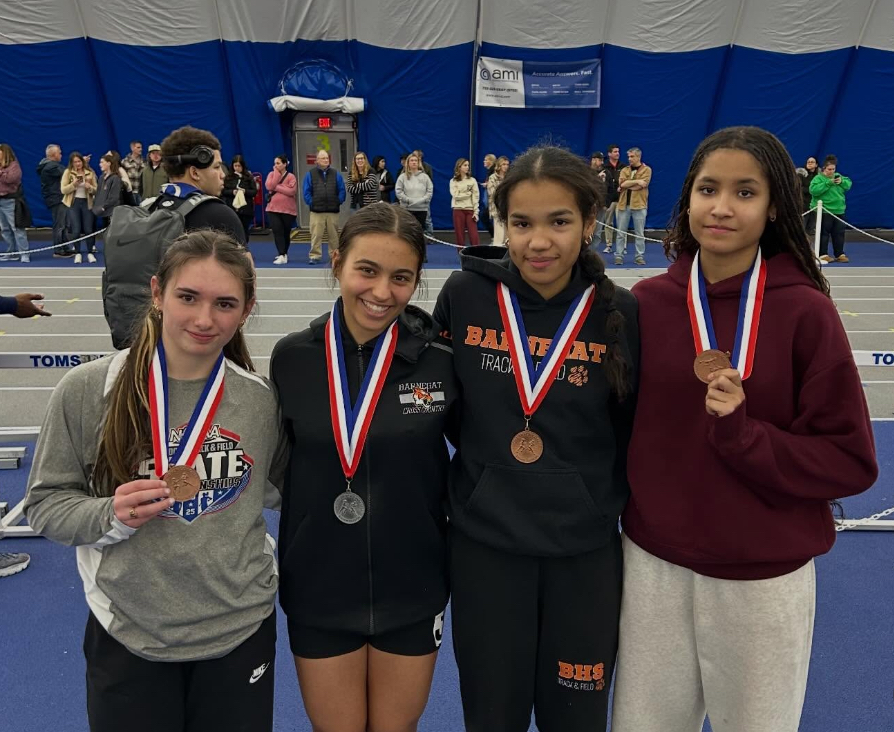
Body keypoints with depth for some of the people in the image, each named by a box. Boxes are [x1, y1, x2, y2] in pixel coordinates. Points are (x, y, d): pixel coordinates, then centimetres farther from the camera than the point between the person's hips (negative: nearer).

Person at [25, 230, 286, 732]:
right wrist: (111, 516, -19)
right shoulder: (87, 389, -12)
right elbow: (46, 504, -3)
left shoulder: (262, 399, -7)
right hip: (128, 635, -1)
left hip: (242, 630, 2)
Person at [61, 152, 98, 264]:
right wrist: (73, 184, -19)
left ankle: (90, 253, 13)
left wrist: (89, 187, -16)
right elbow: (63, 190, -4)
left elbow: (96, 190, 5)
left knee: (88, 229, 2)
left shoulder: (90, 172, 4)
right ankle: (77, 253, 7)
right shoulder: (68, 172, 0)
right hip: (73, 203, -1)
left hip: (87, 203, 1)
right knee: (76, 230, -4)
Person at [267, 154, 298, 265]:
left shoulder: (291, 177, -3)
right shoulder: (271, 174, 7)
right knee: (277, 231, -11)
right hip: (273, 209, 2)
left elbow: (291, 191, -18)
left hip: (288, 209, -2)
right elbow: (269, 186, -11)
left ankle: (284, 253, 25)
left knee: (286, 232, 9)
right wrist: (276, 173, -9)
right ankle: (282, 256, -12)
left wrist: (276, 187, -15)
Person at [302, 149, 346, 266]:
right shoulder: (310, 174, 4)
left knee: (333, 235, 6)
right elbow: (306, 191, 4)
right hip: (316, 212, -2)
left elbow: (342, 190, 9)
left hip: (333, 211, 2)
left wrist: (338, 202, -1)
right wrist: (311, 203, -4)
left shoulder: (336, 174, 9)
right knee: (316, 235, -4)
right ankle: (315, 256, 2)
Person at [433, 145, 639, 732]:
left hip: (586, 551, 0)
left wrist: (611, 505, -1)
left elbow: (639, 435, 2)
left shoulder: (622, 314, -9)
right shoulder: (465, 295, -8)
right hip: (483, 543, 0)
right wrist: (456, 493, 5)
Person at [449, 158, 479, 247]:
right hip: (458, 210, 0)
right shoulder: (453, 181, 4)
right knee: (460, 235, 2)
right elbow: (455, 195, -7)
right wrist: (468, 193, -4)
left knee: (474, 235, -5)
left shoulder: (472, 180, 6)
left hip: (470, 210, 0)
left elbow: (476, 197, 2)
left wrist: (476, 212, -6)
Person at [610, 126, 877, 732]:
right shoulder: (646, 303, -4)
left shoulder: (806, 313, -11)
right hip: (652, 565, 2)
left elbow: (851, 462, -8)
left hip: (764, 577, -1)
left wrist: (741, 433, -21)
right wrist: (616, 515, -1)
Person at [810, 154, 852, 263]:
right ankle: (823, 254, 2)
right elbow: (813, 190, -22)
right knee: (824, 233, -3)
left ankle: (840, 254, 15)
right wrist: (828, 183, -23)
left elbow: (849, 184, 10)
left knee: (839, 233, 9)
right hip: (824, 211, -6)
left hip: (839, 210, 6)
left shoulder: (838, 176, 14)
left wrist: (841, 181, -10)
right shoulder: (818, 178, -6)